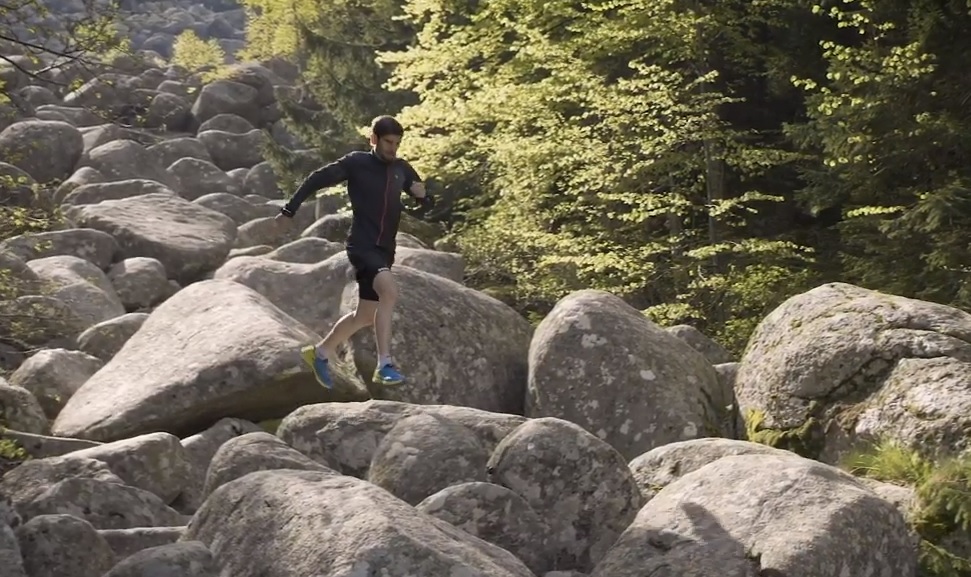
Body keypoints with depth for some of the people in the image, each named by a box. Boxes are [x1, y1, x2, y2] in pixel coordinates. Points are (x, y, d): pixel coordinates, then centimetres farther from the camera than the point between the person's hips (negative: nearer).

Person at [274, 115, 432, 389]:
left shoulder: (401, 169, 11)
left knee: (365, 316, 12)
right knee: (389, 290, -31)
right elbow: (317, 179, 2)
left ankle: (320, 352, 33)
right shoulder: (356, 162, -4)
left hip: (385, 251, 7)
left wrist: (421, 194, -7)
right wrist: (289, 210, 1)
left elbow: (426, 202, 17)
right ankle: (384, 365, -31)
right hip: (361, 245, -7)